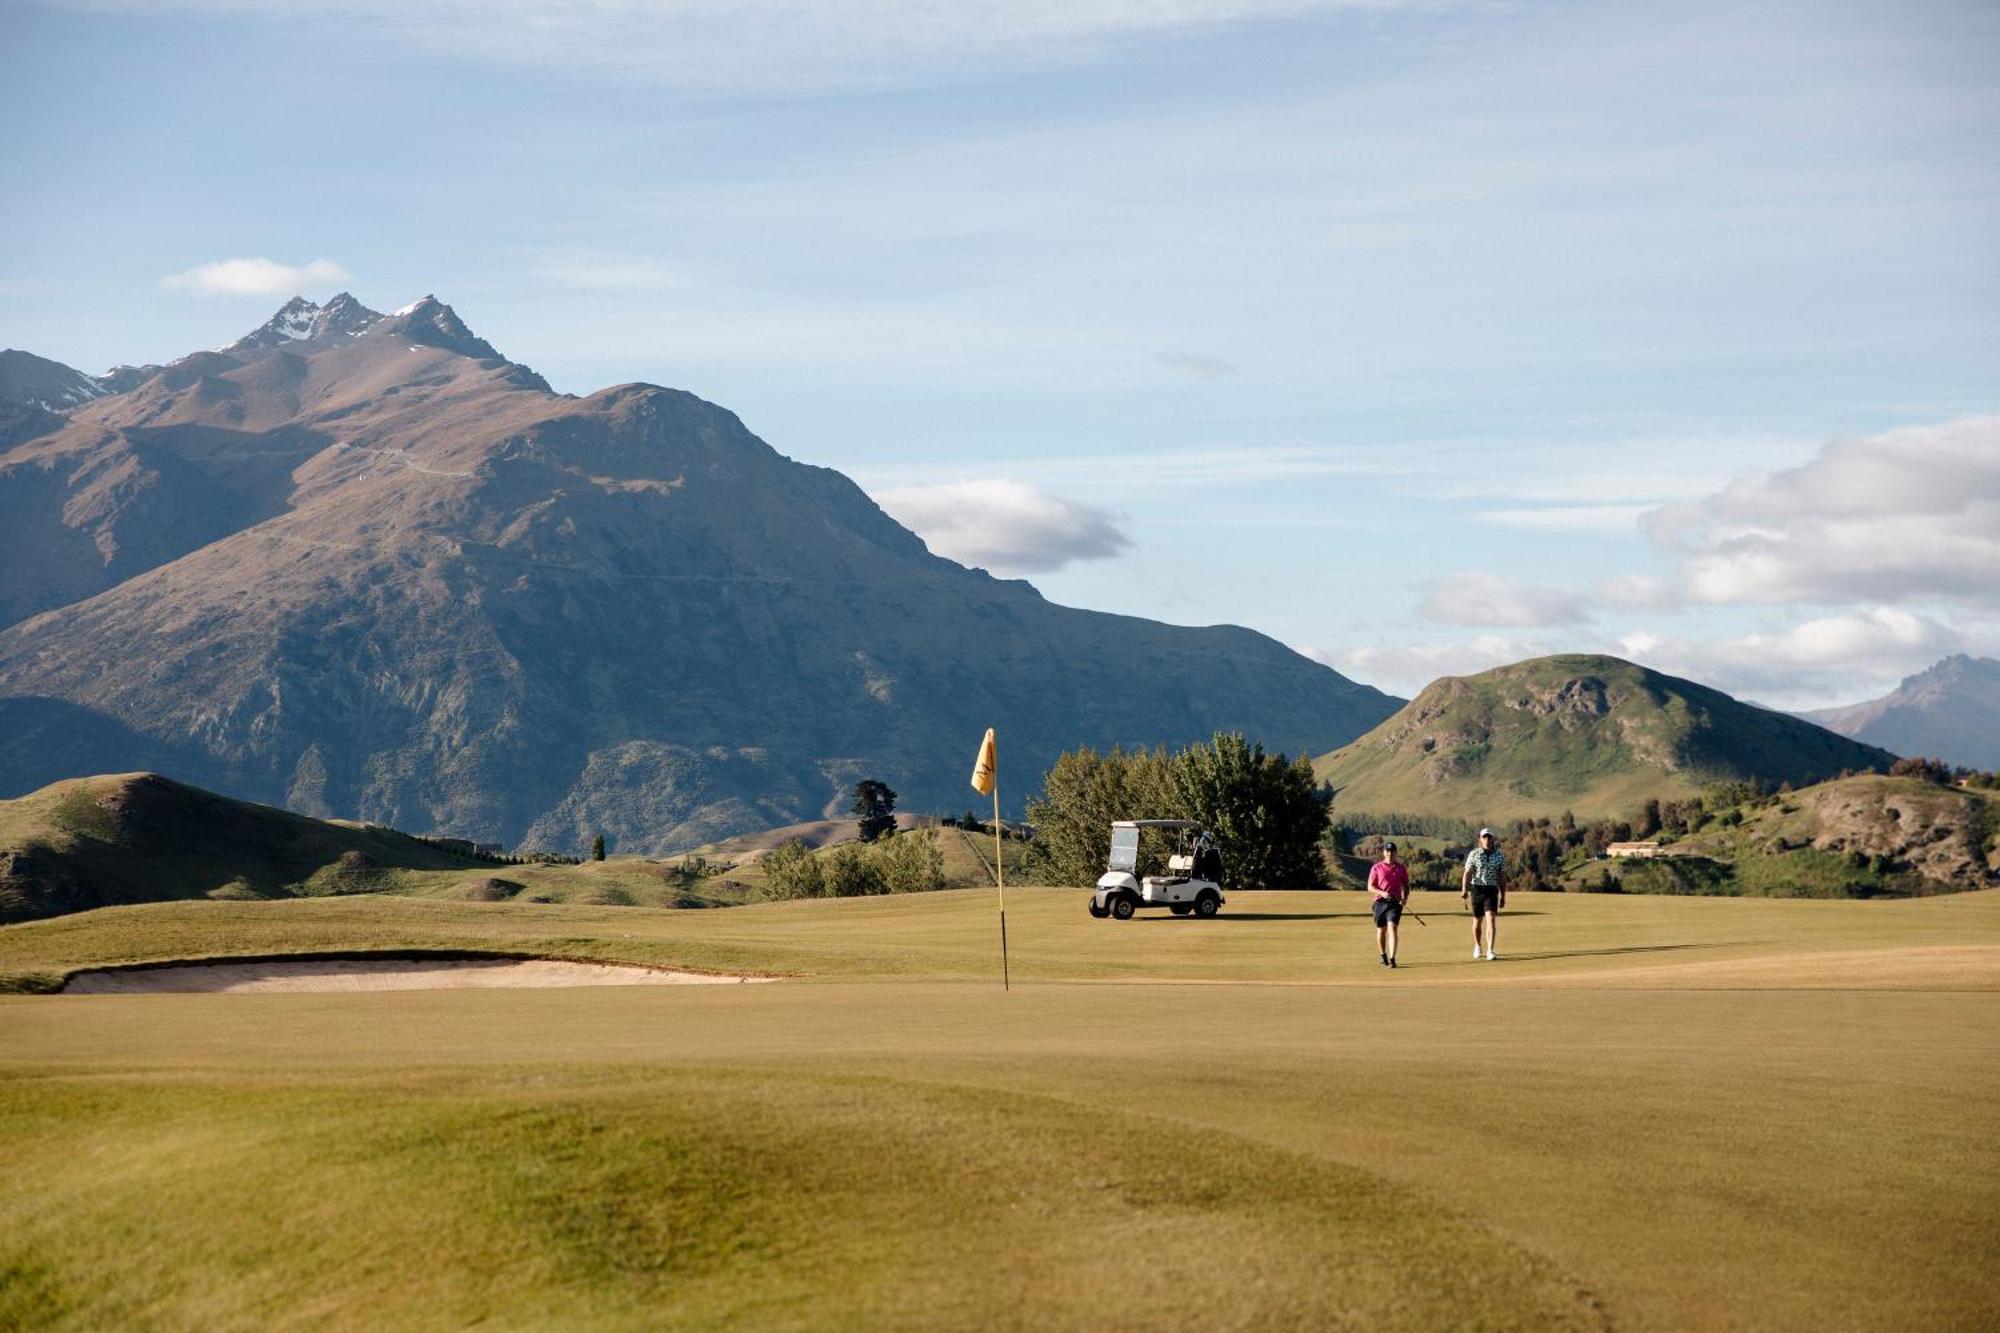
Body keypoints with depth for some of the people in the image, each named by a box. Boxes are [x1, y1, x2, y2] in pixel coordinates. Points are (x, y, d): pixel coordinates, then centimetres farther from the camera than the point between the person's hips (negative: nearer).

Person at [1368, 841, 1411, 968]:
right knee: (1381, 930, 10)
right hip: (1380, 902, 1)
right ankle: (1383, 956, 32)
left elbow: (1406, 886, 14)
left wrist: (1404, 898, -5)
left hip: (1395, 902, -1)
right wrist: (1382, 893, -17)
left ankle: (1392, 958, -22)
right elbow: (1370, 887, 0)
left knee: (1392, 927, -17)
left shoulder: (1401, 868, 8)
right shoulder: (1376, 868, 4)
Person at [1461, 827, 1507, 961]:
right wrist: (1464, 890, -20)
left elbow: (1502, 877, 9)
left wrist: (1503, 896, 10)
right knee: (1477, 920, 11)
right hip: (1477, 889, 0)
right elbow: (1467, 873, -7)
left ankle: (1490, 951, -19)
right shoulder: (1474, 854, -1)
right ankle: (1477, 947, 33)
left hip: (1492, 890, 0)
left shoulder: (1500, 855, 4)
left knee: (1491, 919, -16)